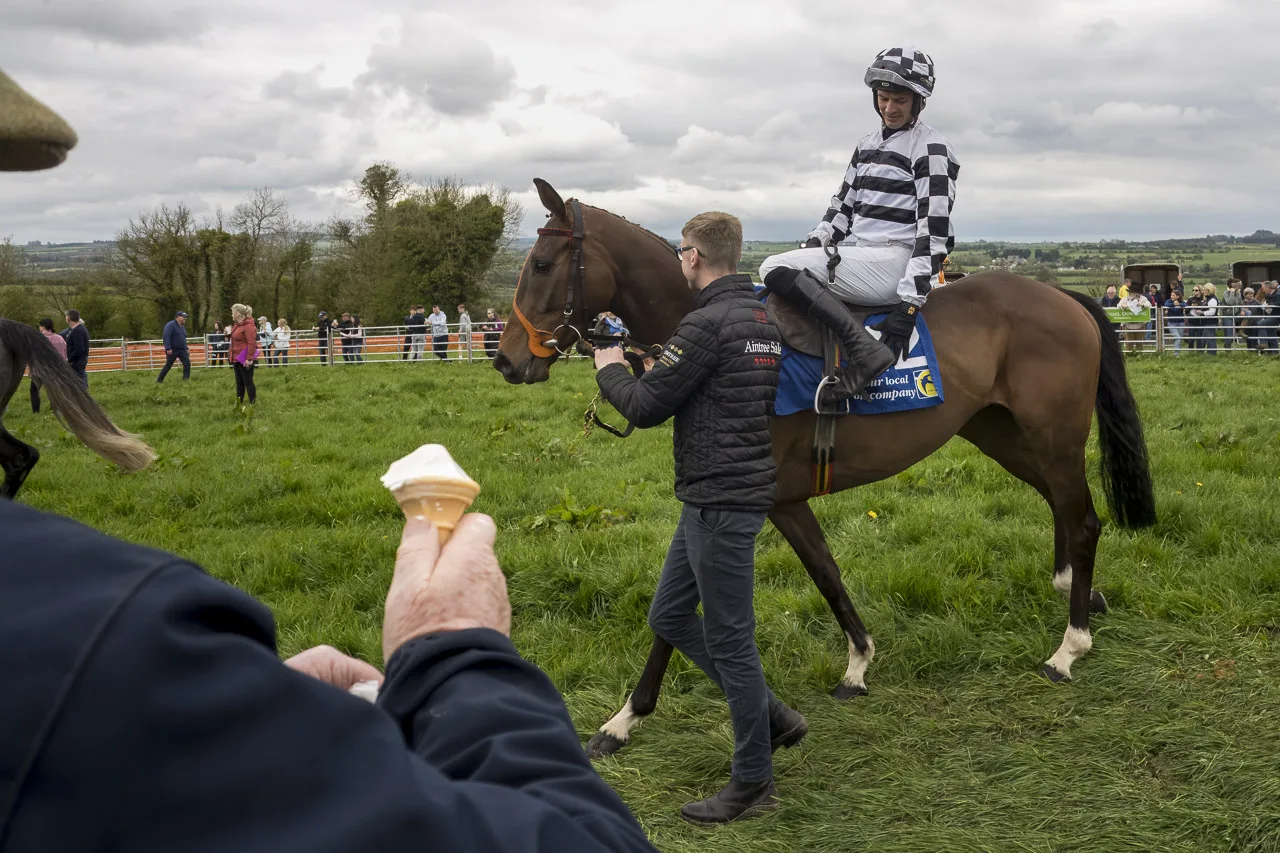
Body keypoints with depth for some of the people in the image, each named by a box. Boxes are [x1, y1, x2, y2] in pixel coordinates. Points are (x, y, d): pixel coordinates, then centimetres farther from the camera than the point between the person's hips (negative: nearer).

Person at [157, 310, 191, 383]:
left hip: (182, 350, 7)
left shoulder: (183, 327, 15)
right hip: (172, 350, -7)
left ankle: (186, 380, -3)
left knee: (187, 363, -7)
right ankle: (159, 380, 11)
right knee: (168, 365, 0)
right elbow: (166, 337, -20)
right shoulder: (171, 325, -11)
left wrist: (187, 349, 18)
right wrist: (168, 348, -27)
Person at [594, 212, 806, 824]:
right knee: (669, 617, 19)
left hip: (720, 502, -10)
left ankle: (754, 783, 13)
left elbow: (644, 407, -15)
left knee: (729, 637, 0)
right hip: (714, 497, 10)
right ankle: (771, 717, 26)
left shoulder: (707, 324, -19)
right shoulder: (764, 319, 11)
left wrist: (609, 368, 4)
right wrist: (659, 364, 21)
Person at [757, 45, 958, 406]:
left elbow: (934, 227, -15)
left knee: (775, 268, -22)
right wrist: (811, 249, 7)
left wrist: (909, 303, -21)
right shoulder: (869, 144, 18)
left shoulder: (931, 149, -8)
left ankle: (864, 348, -31)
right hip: (864, 260, 9)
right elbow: (843, 204, 23)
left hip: (895, 262, -9)